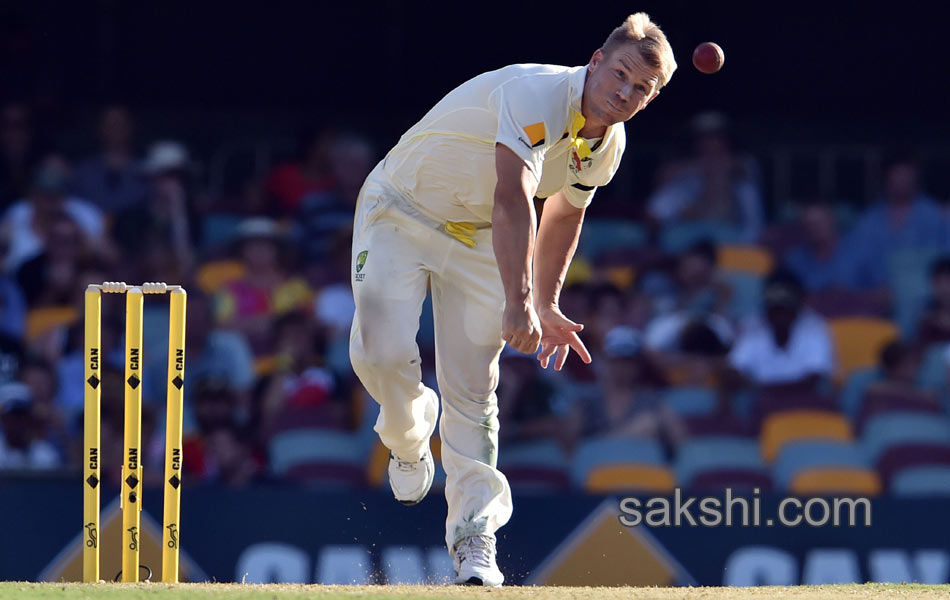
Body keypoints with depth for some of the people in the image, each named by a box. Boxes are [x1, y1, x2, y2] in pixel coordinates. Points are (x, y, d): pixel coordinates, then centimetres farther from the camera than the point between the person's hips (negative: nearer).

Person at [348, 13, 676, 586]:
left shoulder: (608, 144, -7)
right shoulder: (535, 94, -33)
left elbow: (564, 213, 13)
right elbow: (513, 200, -45)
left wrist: (547, 305, 11)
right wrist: (519, 301, -55)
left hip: (476, 239, 5)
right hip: (401, 213, -5)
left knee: (473, 387, -4)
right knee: (382, 352, -20)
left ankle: (475, 537, -1)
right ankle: (408, 440, 14)